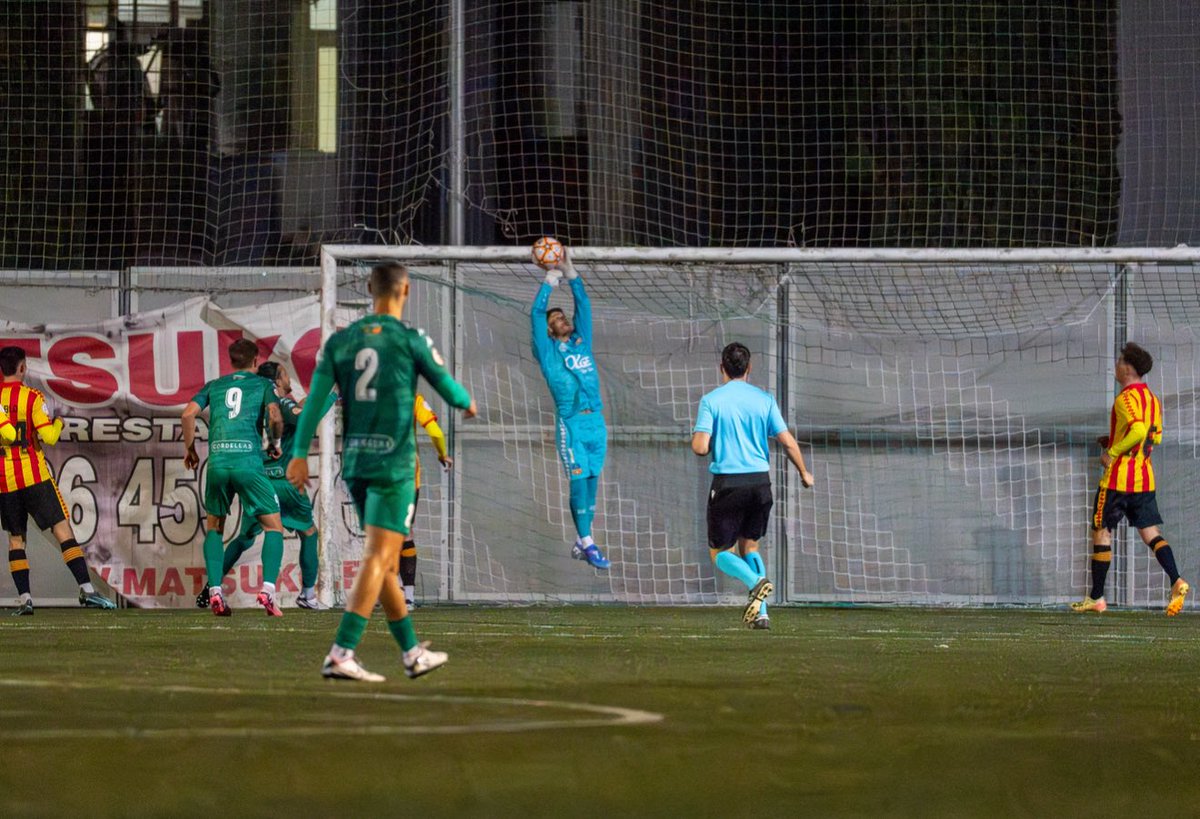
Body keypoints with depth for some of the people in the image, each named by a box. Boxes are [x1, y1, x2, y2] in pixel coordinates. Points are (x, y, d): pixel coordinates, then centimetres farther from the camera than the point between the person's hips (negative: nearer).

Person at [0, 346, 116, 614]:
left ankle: (24, 598, 1)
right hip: (33, 475, -3)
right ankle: (86, 589, -12)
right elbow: (48, 437, -10)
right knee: (62, 529, -3)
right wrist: (58, 423, 9)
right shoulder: (31, 397, -6)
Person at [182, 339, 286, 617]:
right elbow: (275, 417, -4)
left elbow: (189, 413, 7)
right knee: (273, 525, 6)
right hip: (249, 460, -3)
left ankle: (214, 592, 2)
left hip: (217, 462, 3)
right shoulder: (262, 384, 12)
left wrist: (189, 448, 19)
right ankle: (267, 589, -13)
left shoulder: (215, 385, 19)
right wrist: (275, 442, 14)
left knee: (213, 527, 18)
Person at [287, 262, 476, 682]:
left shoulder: (340, 342, 7)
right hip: (394, 464, -6)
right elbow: (448, 388, 4)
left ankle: (412, 653, 24)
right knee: (377, 560, -9)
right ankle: (340, 655, -20)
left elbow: (316, 397, -1)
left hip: (354, 464, 6)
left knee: (386, 562, 15)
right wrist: (467, 403, 27)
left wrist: (300, 453, -5)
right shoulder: (411, 340, -4)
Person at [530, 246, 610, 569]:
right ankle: (587, 543, -9)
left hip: (596, 421, 5)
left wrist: (570, 272, 12)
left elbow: (584, 305, 17)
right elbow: (536, 313, 0)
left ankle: (581, 542, 12)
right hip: (571, 424, -5)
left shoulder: (582, 343, 17)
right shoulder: (548, 350, 6)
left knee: (591, 482, 6)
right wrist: (550, 280, 5)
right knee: (579, 482, -8)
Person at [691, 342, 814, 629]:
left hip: (727, 483, -4)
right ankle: (760, 612, 6)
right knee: (749, 545, 20)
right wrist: (804, 473, 18)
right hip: (760, 481, 4)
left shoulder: (711, 401, -5)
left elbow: (700, 447, -13)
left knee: (720, 552, 8)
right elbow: (788, 442, 2)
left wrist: (695, 436, 12)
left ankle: (756, 582, -22)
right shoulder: (764, 400, 4)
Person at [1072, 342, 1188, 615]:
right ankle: (1177, 581, -17)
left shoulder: (1126, 398, -15)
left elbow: (1138, 431, -29)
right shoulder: (1152, 399, 13)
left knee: (1101, 532, 4)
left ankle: (1096, 597, 8)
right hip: (1145, 477, 8)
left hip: (1118, 478, -8)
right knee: (1150, 532, 5)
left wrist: (1112, 452, -18)